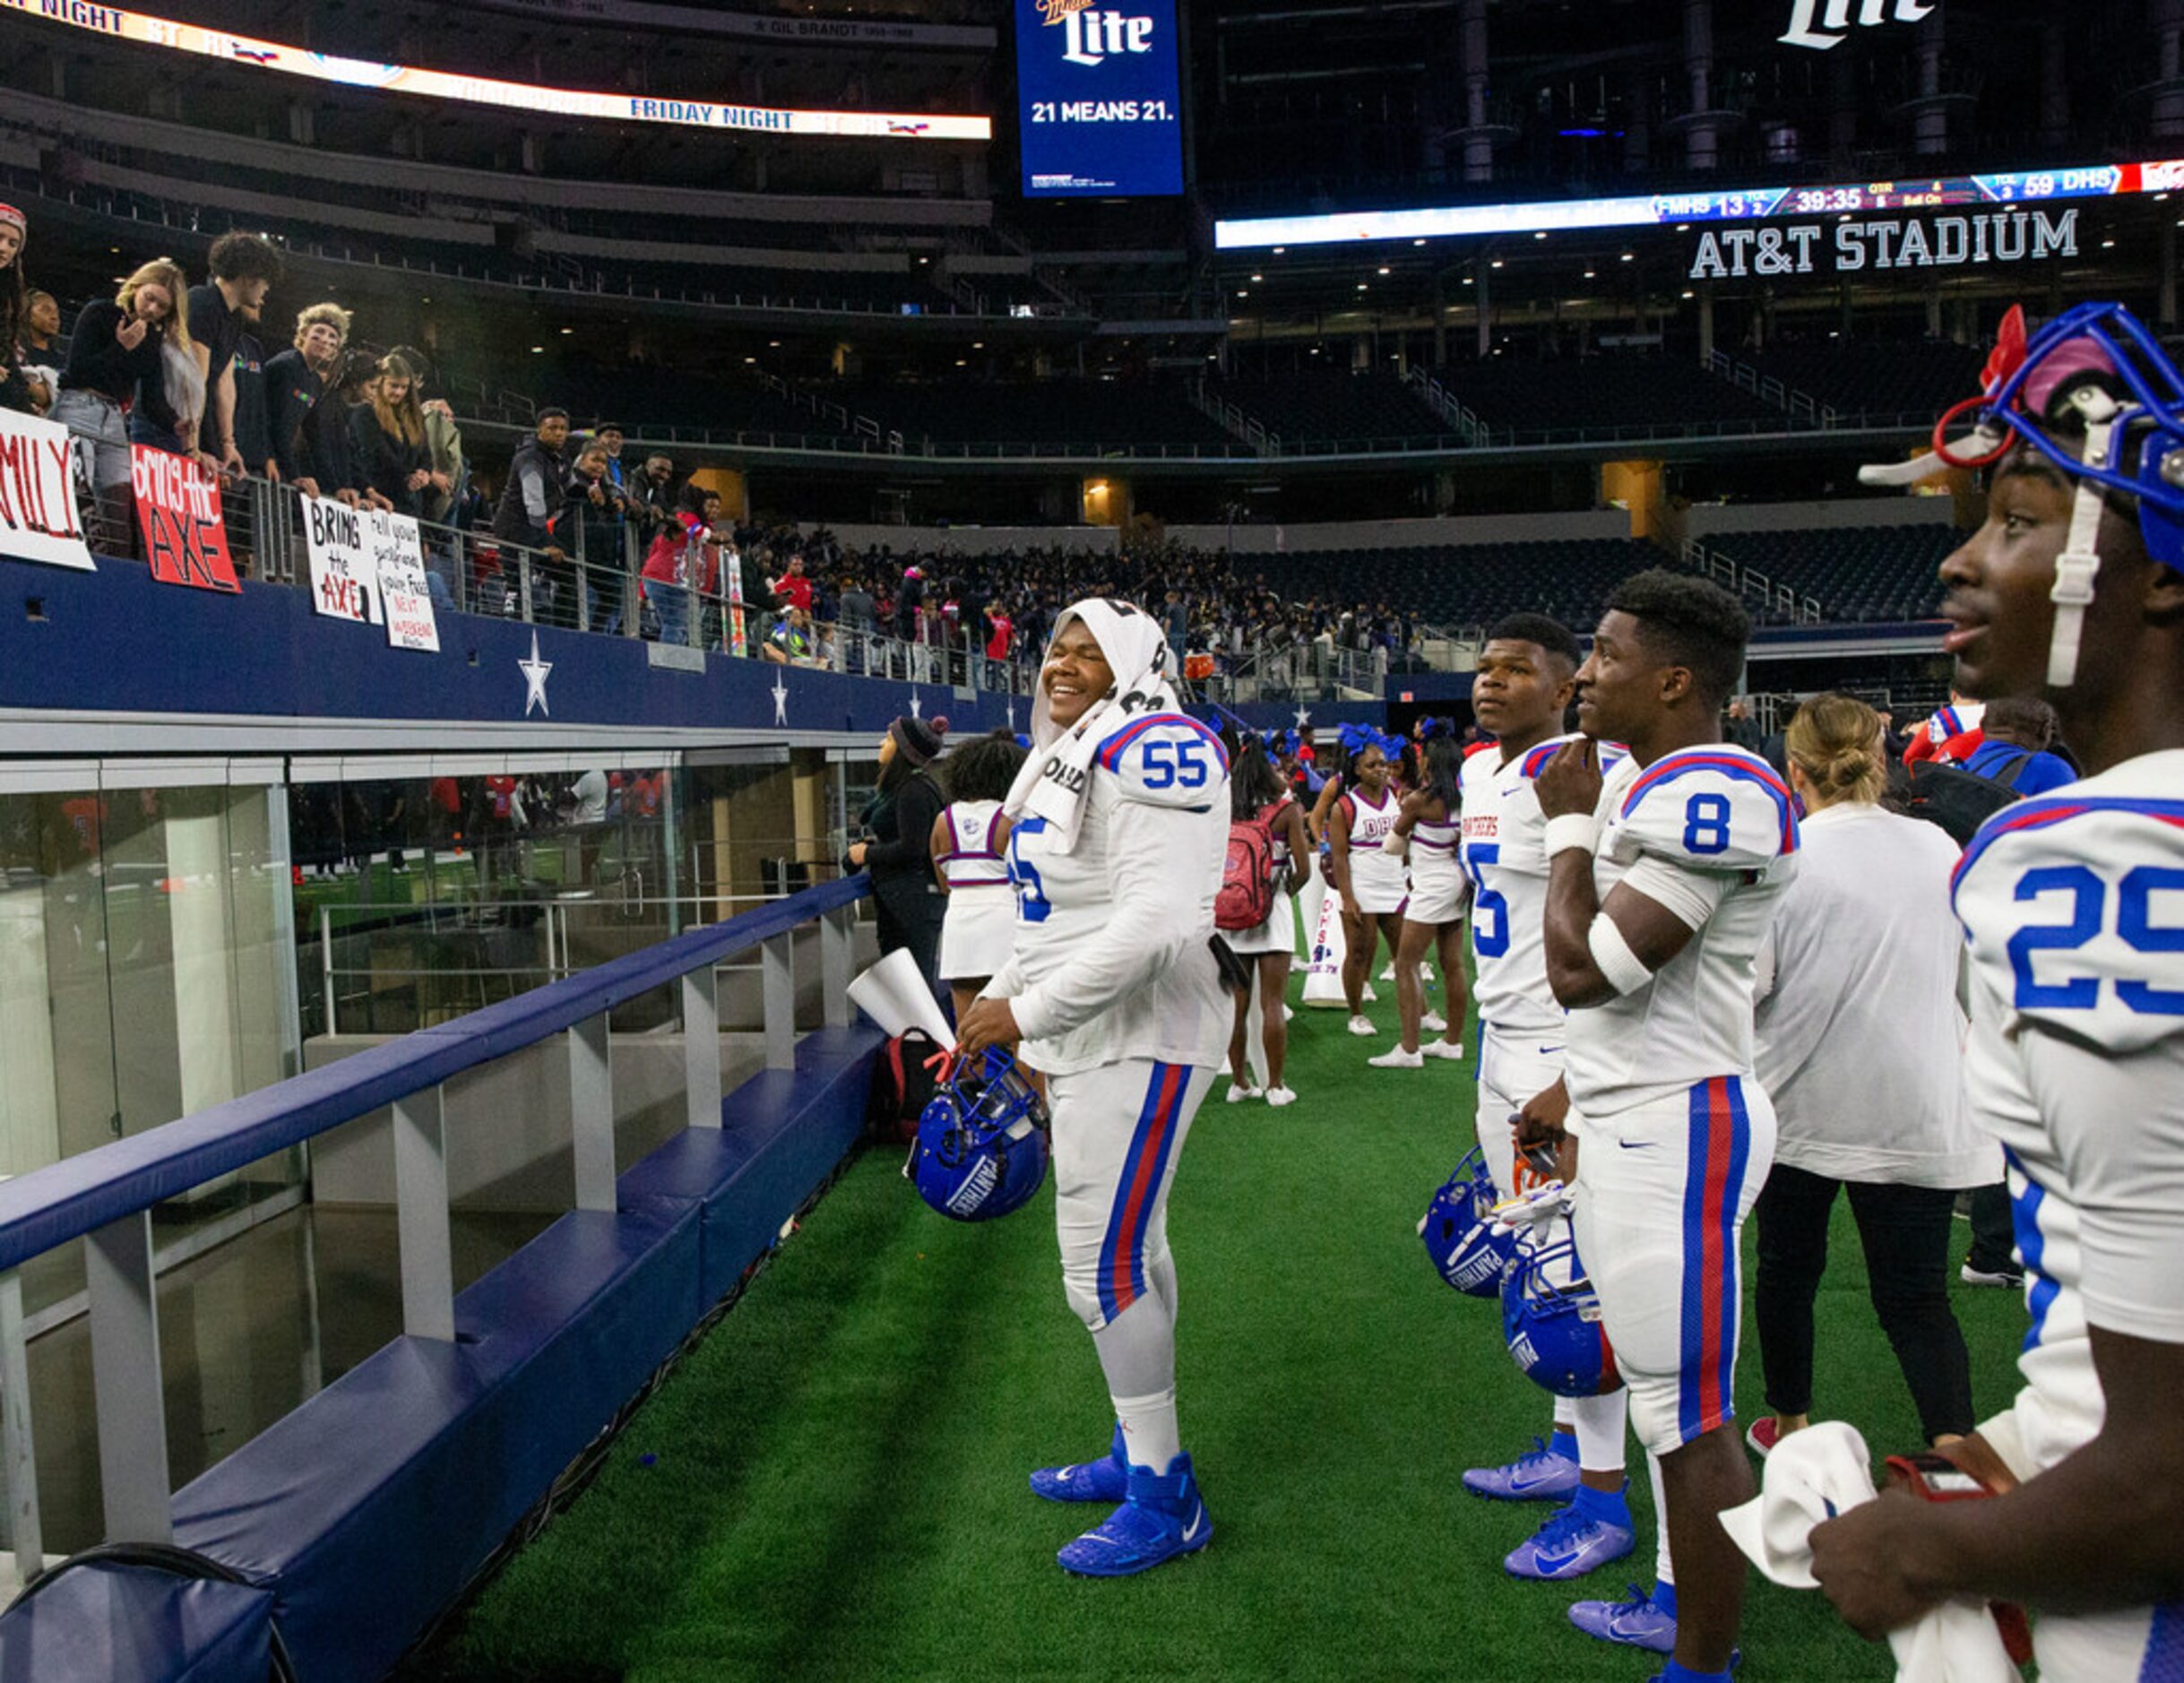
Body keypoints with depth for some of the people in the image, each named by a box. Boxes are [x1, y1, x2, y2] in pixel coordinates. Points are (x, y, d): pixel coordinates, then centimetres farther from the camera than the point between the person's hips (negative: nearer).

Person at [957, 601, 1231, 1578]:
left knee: (1104, 1269, -6)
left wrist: (1030, 1011, -21)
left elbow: (1156, 920, -26)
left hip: (1137, 1039, -10)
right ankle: (1141, 1451, 35)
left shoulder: (1148, 749, -17)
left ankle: (1164, 1499, 10)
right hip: (1089, 1038, 10)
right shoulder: (1066, 758, 15)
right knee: (1130, 1246, 19)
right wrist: (1009, 1000, 17)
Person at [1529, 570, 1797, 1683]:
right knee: (1668, 1386, 21)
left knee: (1689, 1412, 2)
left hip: (1672, 1130, -11)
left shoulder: (1712, 793, -20)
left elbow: (1585, 969, -24)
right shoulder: (1648, 783, 12)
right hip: (1628, 1117, 11)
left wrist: (1569, 827, -12)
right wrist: (1578, 1091, 23)